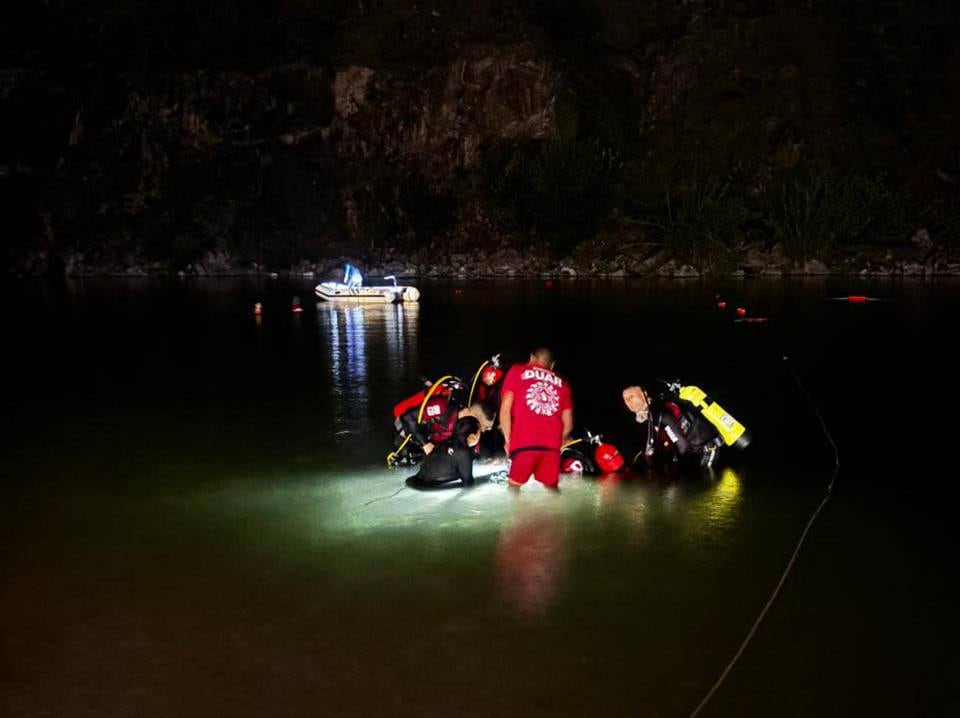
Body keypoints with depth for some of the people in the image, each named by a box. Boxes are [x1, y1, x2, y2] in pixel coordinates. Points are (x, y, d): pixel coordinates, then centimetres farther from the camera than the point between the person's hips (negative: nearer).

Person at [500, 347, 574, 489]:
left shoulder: (517, 371, 13)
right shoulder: (561, 383, 20)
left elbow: (505, 409, 3)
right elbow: (568, 423, 15)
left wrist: (508, 440, 10)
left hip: (523, 444, -2)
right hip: (551, 445, 2)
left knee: (515, 485, 8)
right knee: (551, 489, 13)